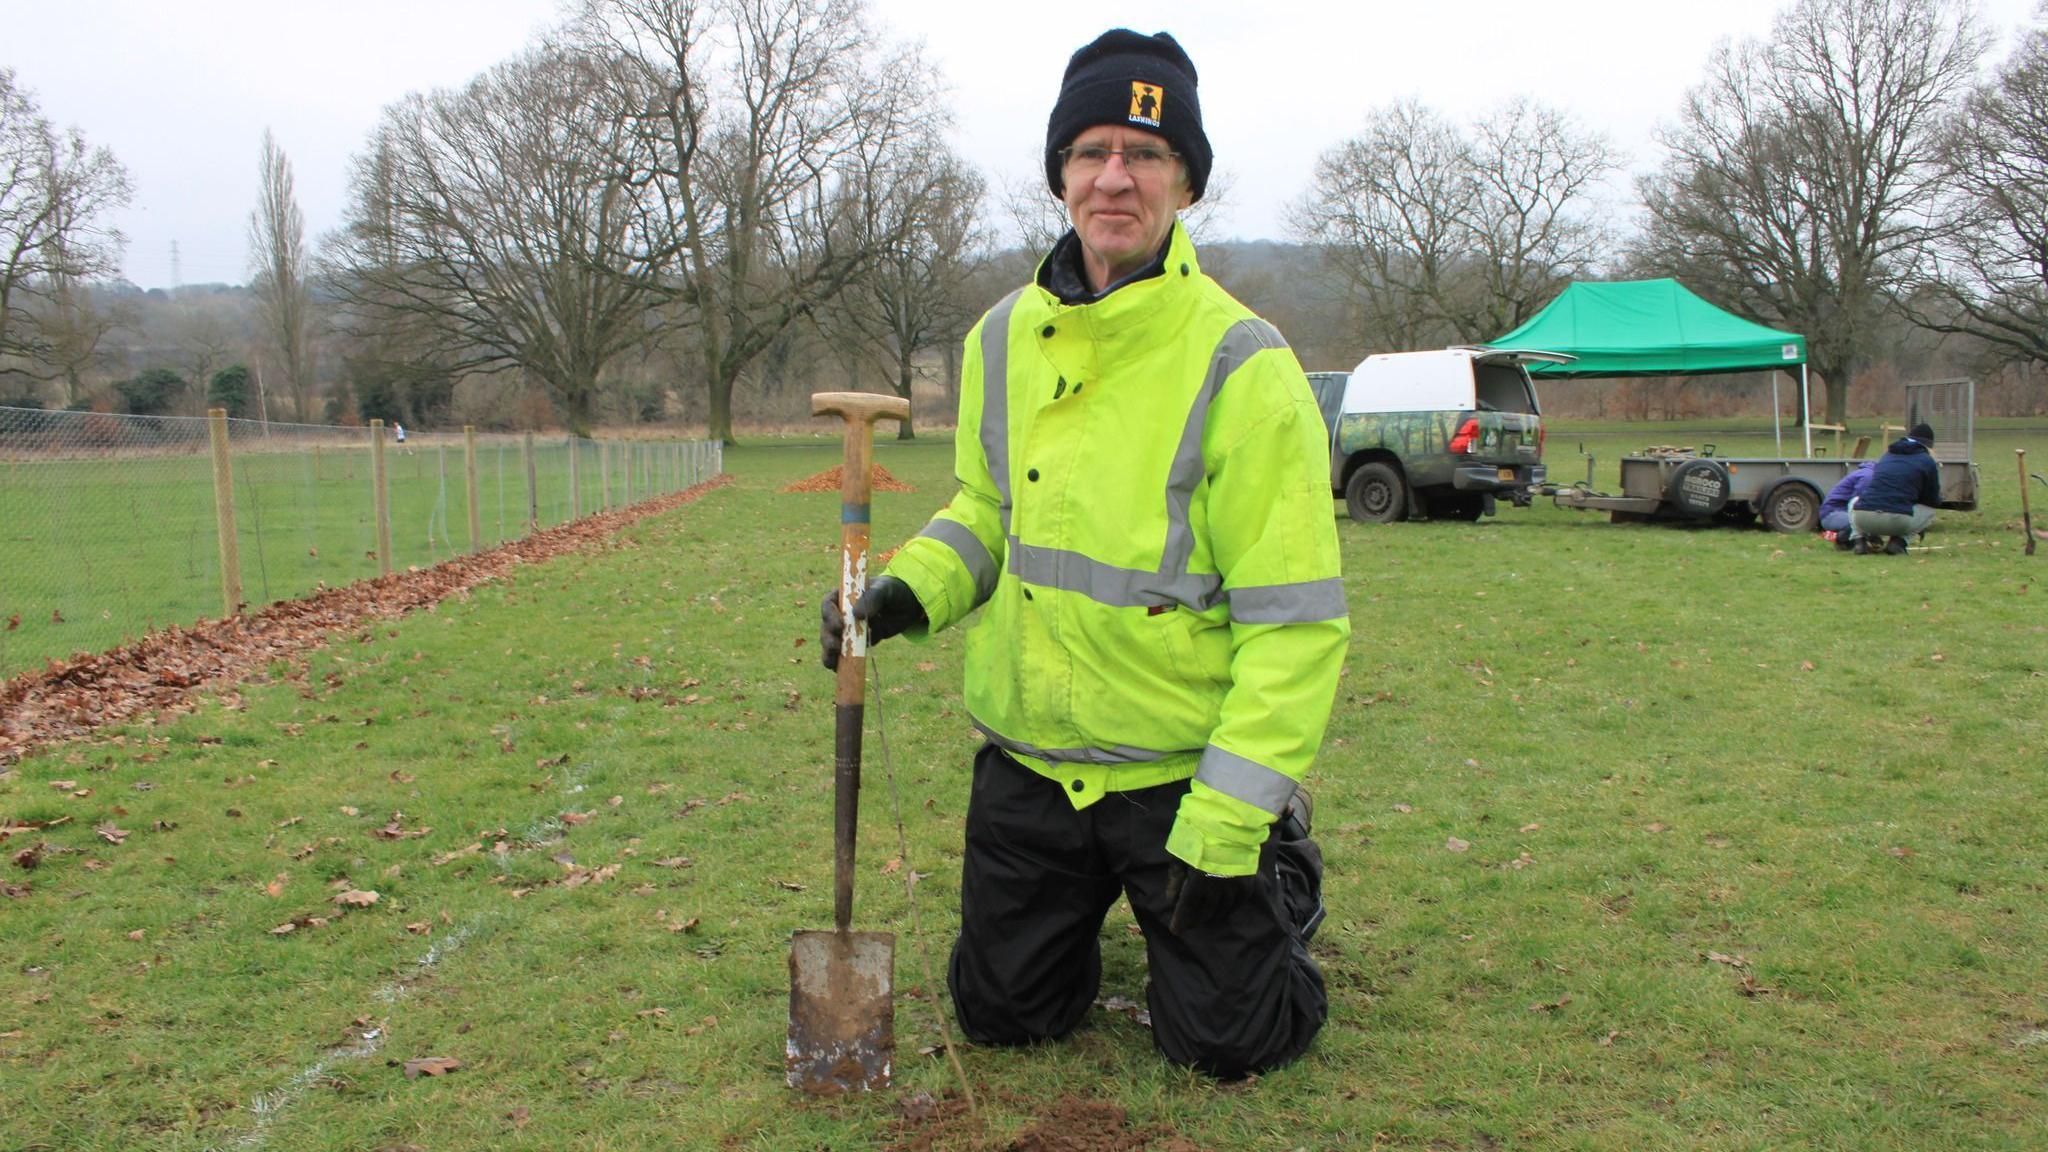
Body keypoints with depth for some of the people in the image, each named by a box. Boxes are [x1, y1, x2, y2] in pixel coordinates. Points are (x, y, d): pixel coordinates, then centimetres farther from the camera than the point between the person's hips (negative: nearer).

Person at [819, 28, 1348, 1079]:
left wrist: (1220, 827, -20)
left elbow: (1297, 619, -17)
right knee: (999, 1014, 14)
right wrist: (913, 588, -6)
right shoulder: (1003, 339, 1)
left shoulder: (1239, 365, -17)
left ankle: (1281, 876, 33)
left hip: (1185, 769, -4)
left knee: (1228, 1042, 4)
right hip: (1028, 757, 5)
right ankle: (1094, 900, 43)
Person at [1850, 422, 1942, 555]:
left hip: (1862, 519, 3)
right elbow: (1933, 500, 15)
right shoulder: (1927, 461, 9)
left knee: (1854, 503, 37)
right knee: (1929, 510, 26)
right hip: (1897, 522, -3)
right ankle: (1898, 541, 6)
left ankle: (1859, 539, 12)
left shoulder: (1887, 455, 23)